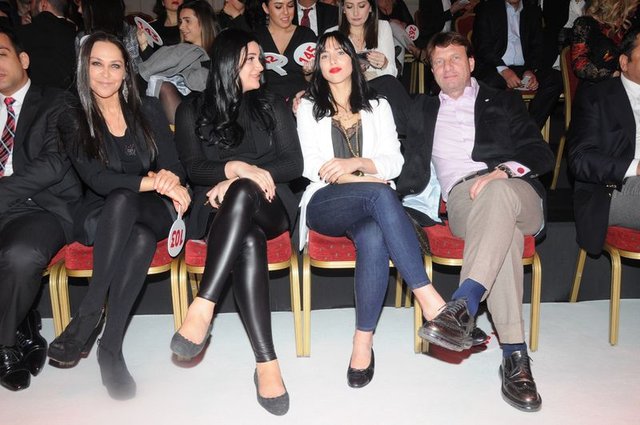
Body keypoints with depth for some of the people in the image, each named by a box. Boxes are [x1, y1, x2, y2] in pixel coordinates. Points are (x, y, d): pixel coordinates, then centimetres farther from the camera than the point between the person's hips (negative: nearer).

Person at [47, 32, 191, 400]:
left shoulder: (148, 110, 6)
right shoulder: (72, 118, 0)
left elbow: (175, 166, 2)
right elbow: (96, 179, -14)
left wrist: (171, 178, -23)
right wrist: (153, 182, -26)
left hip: (150, 213, 2)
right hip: (99, 215, -1)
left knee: (143, 237, -36)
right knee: (121, 199, -38)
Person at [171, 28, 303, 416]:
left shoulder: (273, 106, 16)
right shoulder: (193, 110, 14)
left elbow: (295, 165, 5)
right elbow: (194, 168, 1)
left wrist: (239, 180, -9)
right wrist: (236, 168, -20)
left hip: (268, 206, 1)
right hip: (217, 210, 0)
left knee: (242, 194, -39)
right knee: (249, 239, -38)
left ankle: (203, 308, -44)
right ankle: (267, 362, -42)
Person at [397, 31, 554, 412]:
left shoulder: (504, 102, 21)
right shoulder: (423, 110, 29)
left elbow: (541, 153, 7)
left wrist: (504, 170, -14)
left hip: (515, 191, 0)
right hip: (461, 199, 0)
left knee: (498, 195, -40)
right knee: (502, 231, -37)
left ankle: (463, 305, -50)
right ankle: (515, 355, -40)